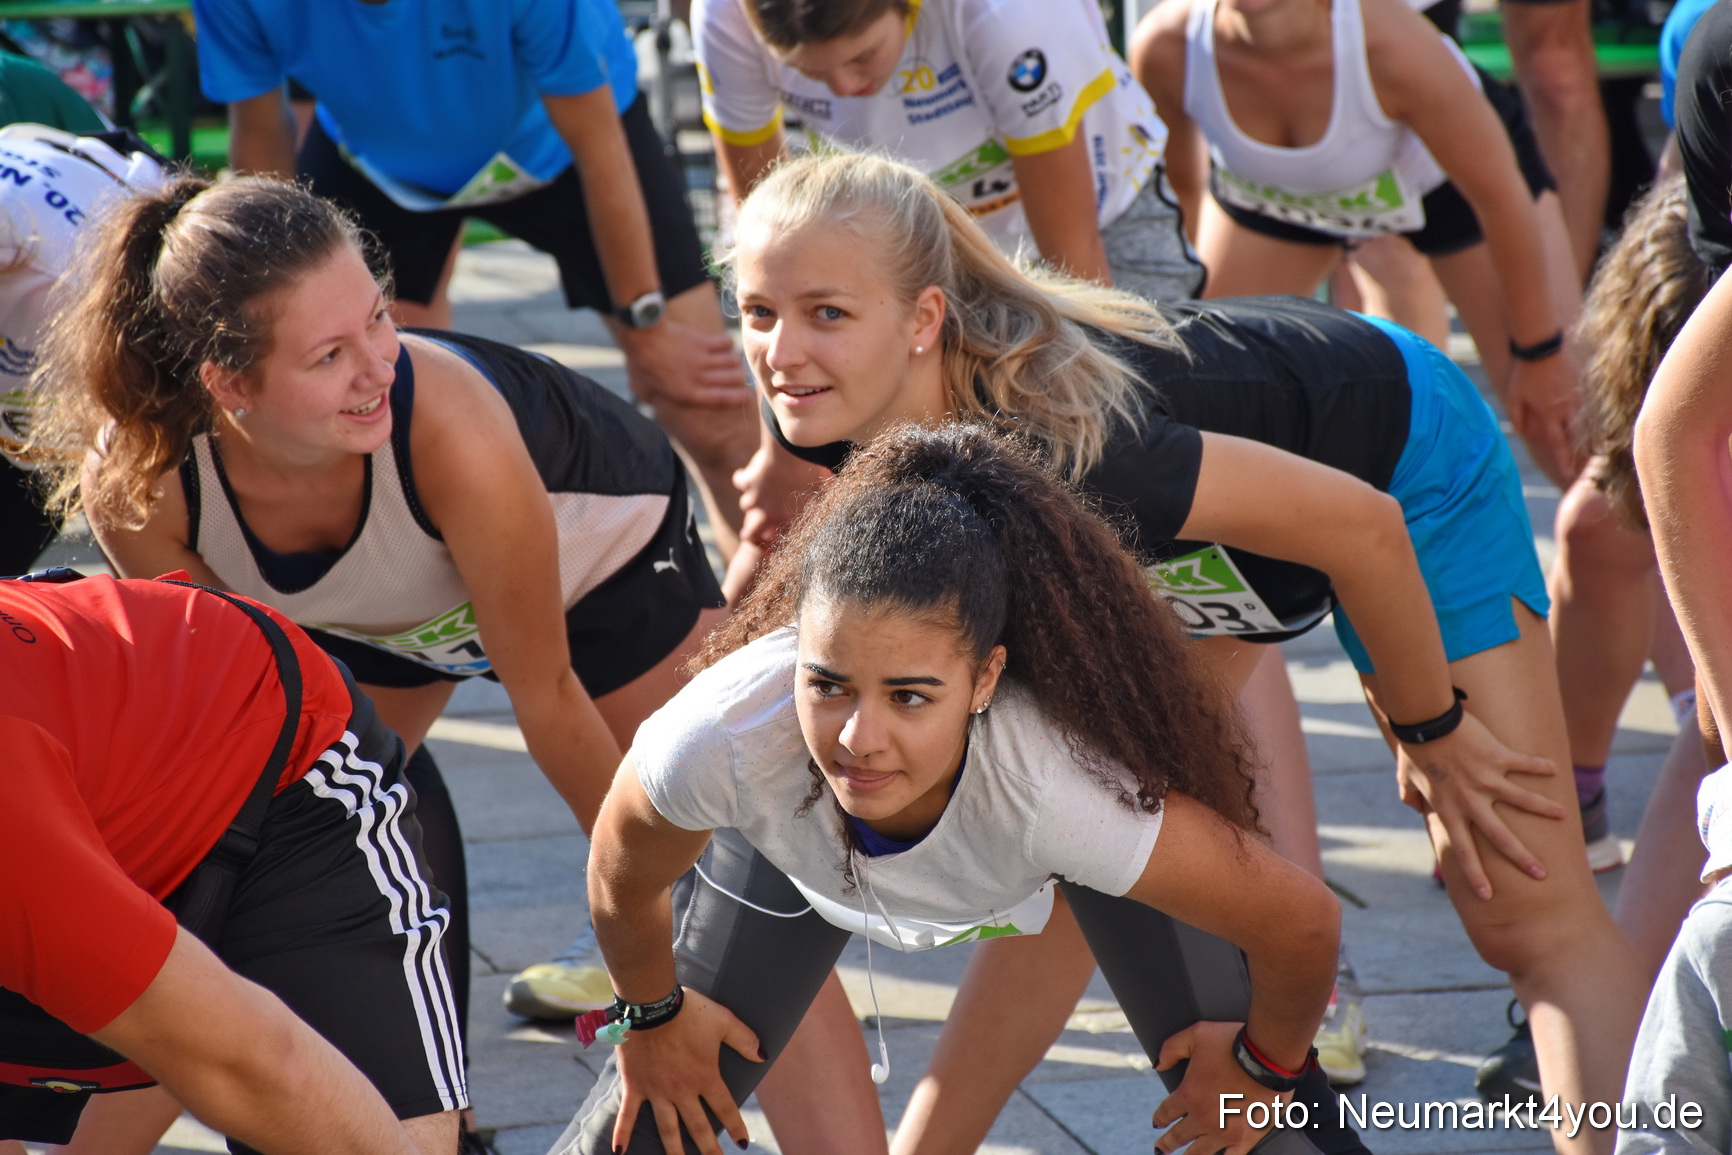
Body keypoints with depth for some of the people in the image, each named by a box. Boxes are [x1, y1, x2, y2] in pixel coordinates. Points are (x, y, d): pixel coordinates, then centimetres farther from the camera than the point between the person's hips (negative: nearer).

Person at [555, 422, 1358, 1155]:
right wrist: (652, 1015, -1)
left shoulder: (1063, 786, -48)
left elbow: (1301, 922, -32)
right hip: (798, 831, 1)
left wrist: (1266, 1065, -13)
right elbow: (622, 884, -18)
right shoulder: (723, 741, -43)